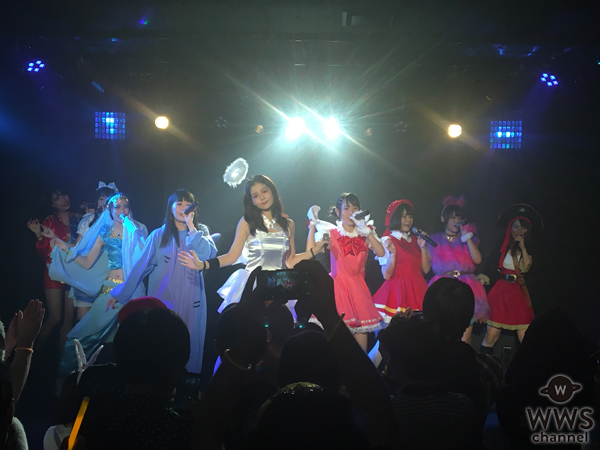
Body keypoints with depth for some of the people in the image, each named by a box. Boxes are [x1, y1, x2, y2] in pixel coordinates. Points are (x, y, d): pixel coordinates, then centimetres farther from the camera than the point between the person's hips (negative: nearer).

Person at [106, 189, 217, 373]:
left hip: (190, 301, 1)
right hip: (162, 299, -1)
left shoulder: (201, 232, 6)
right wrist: (120, 294, -1)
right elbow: (141, 266, 2)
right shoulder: (158, 235, 3)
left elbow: (209, 255, -14)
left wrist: (191, 228, -12)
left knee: (188, 344, 4)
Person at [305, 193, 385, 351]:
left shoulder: (366, 232, 10)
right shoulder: (331, 233, 1)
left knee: (361, 329, -2)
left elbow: (381, 252, -8)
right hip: (338, 285, -3)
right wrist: (313, 225, -15)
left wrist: (365, 230, -12)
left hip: (358, 287, 3)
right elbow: (311, 251, -15)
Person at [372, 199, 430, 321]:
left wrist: (422, 247, -2)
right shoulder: (388, 241, -4)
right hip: (398, 290, -5)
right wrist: (393, 253, -23)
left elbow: (426, 269, 6)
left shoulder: (414, 241, 14)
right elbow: (386, 275, -12)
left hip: (417, 289, 5)